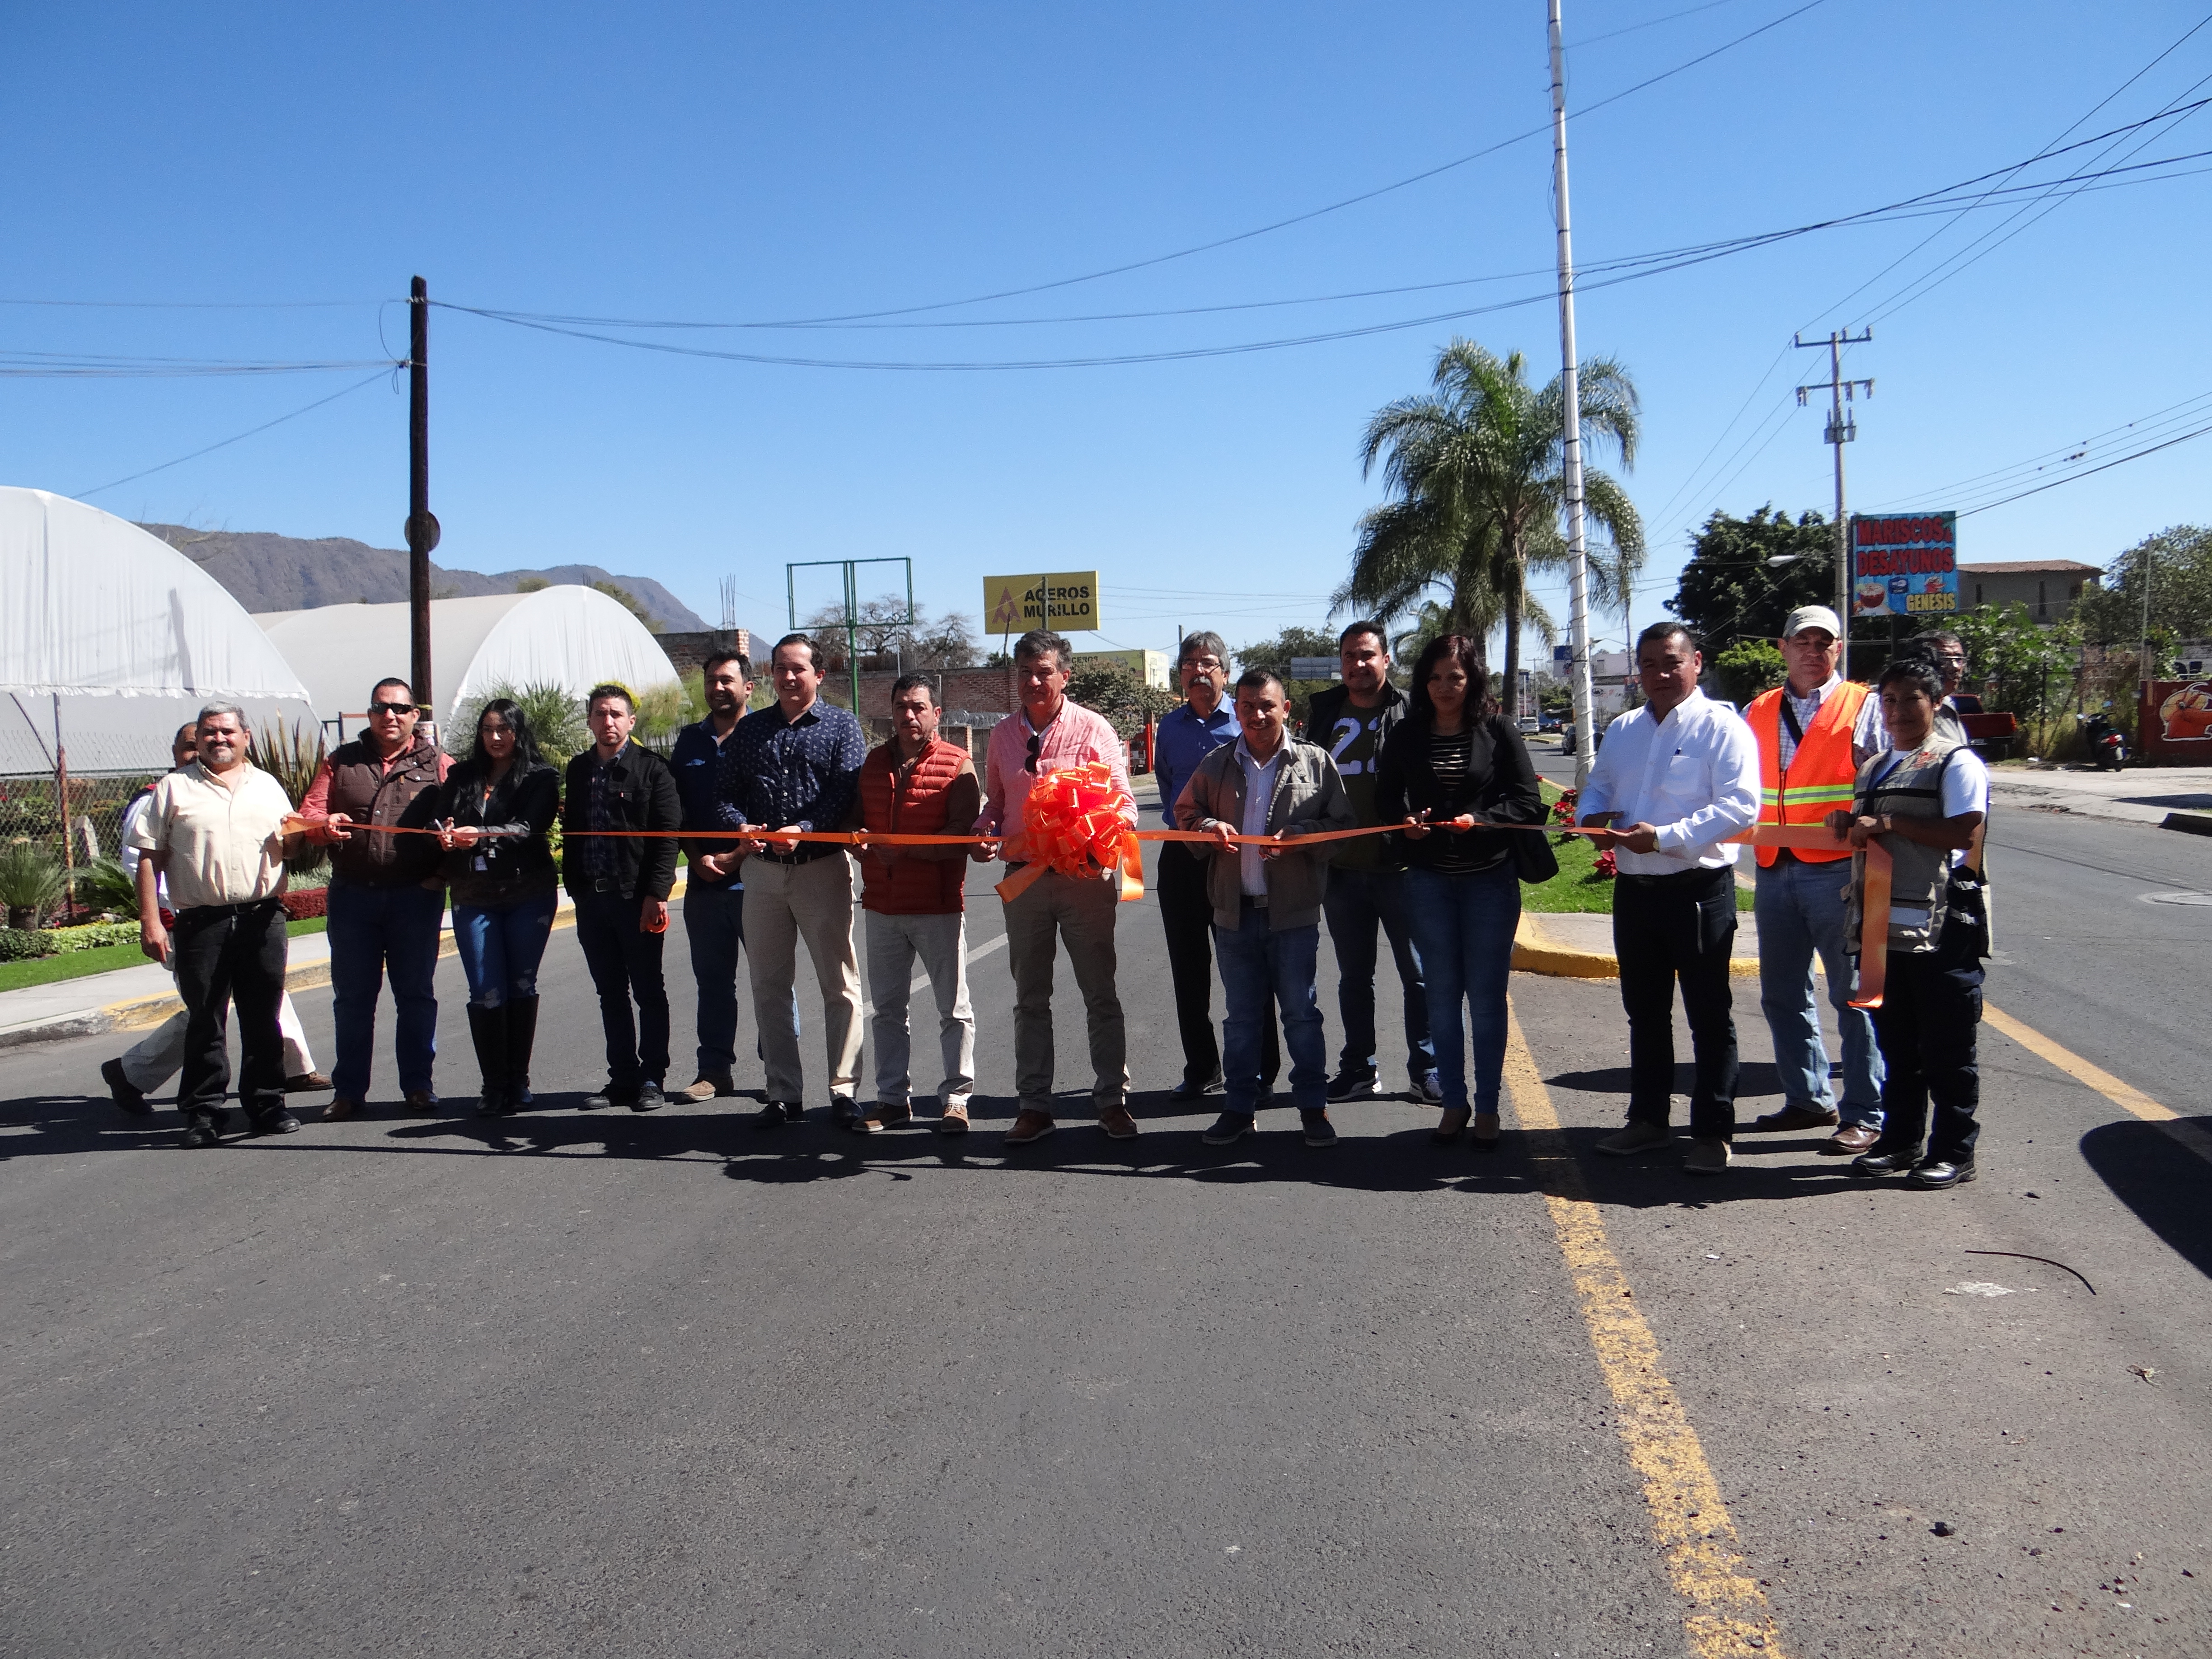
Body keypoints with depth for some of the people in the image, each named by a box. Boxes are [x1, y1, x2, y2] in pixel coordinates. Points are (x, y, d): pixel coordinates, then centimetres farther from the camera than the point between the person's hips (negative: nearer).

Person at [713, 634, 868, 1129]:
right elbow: (726, 792, 9)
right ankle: (783, 1094, 16)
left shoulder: (841, 726, 4)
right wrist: (742, 830, -12)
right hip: (762, 867, 4)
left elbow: (847, 792, -9)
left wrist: (803, 831, -24)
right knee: (769, 986, 8)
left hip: (823, 866, -4)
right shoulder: (750, 729, 14)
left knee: (839, 983, -1)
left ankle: (843, 1090, 6)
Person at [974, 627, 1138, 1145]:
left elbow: (1124, 804, -2)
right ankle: (1034, 1104, 18)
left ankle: (1112, 1100, 14)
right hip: (1024, 878, 4)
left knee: (1101, 995, 4)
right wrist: (982, 835, -4)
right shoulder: (1003, 735, 9)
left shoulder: (1093, 729, -2)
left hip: (1084, 878, -3)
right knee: (1030, 999, 9)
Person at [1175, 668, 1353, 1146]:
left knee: (1301, 1013, 5)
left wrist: (1299, 836, -16)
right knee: (1240, 1016, 11)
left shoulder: (1315, 762, 0)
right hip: (1235, 910, 3)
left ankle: (1313, 1106, 16)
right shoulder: (1217, 765, 8)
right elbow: (1185, 813, 16)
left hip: (1293, 912, -3)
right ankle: (1240, 1107, 20)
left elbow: (1342, 826, 1)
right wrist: (1208, 827, -6)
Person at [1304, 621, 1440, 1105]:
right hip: (1341, 866, 4)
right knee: (1353, 977, 14)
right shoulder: (1324, 712, 9)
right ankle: (1359, 1068, 25)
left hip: (1400, 865, -4)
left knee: (1418, 974, 3)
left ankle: (1426, 1070, 13)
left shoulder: (1409, 713, -3)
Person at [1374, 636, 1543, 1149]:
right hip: (1428, 880, 2)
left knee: (1487, 996, 4)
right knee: (1442, 995, 8)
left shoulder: (1498, 731, -4)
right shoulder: (1406, 735, 3)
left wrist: (1479, 820, -21)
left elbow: (1528, 802, -6)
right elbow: (1386, 798, 10)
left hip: (1490, 879, -2)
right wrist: (1404, 823, -11)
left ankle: (1487, 1107, 14)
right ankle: (1454, 1102, 19)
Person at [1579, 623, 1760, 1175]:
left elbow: (1740, 805, -17)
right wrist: (1595, 817, -1)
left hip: (1698, 890, -7)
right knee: (1644, 1012, 15)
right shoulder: (1623, 730, 15)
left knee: (1709, 1017, 1)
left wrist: (1663, 837, -22)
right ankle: (1648, 1118, 27)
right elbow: (1597, 787, 23)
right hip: (1634, 890, 7)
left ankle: (1713, 1132, 9)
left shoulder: (1722, 727, -7)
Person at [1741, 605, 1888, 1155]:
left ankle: (1864, 1114, 6)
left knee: (1853, 996, -1)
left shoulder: (1864, 707, 1)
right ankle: (1809, 1099, 26)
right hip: (1775, 871, 6)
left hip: (1838, 872, -5)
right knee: (1782, 995, 13)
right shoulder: (1757, 713, 14)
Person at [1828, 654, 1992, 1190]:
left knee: (1947, 1048, -1)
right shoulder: (1873, 768, 20)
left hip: (1942, 928, -7)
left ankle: (1954, 1152, 7)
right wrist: (1850, 826, 6)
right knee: (1896, 1042, 14)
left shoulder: (1956, 762, -5)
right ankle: (1901, 1140, 23)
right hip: (1885, 925, 7)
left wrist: (1889, 824, -18)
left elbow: (1965, 833, -17)